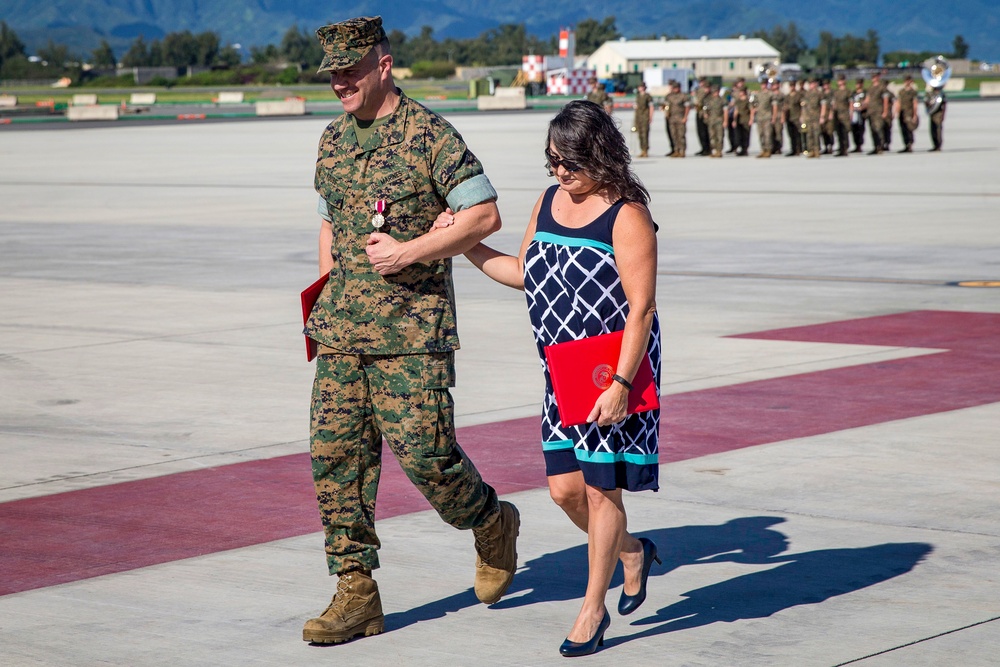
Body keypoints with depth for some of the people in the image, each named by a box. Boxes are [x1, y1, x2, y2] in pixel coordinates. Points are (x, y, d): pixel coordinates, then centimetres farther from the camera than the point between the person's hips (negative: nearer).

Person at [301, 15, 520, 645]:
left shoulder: (429, 135, -9)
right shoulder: (333, 140, 13)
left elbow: (485, 215, -12)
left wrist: (408, 252, -16)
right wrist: (327, 288, 14)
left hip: (412, 330, -6)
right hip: (342, 329, 7)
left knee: (424, 452, -8)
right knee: (336, 456, 0)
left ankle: (493, 523, 23)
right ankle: (356, 593, 7)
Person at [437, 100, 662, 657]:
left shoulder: (626, 217, -14)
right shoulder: (548, 203, 9)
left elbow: (641, 308, -17)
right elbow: (524, 274, 22)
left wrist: (620, 384, -23)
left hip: (614, 369, -7)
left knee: (600, 489, -1)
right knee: (565, 487, 5)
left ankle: (593, 610, 12)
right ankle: (633, 553, 33)